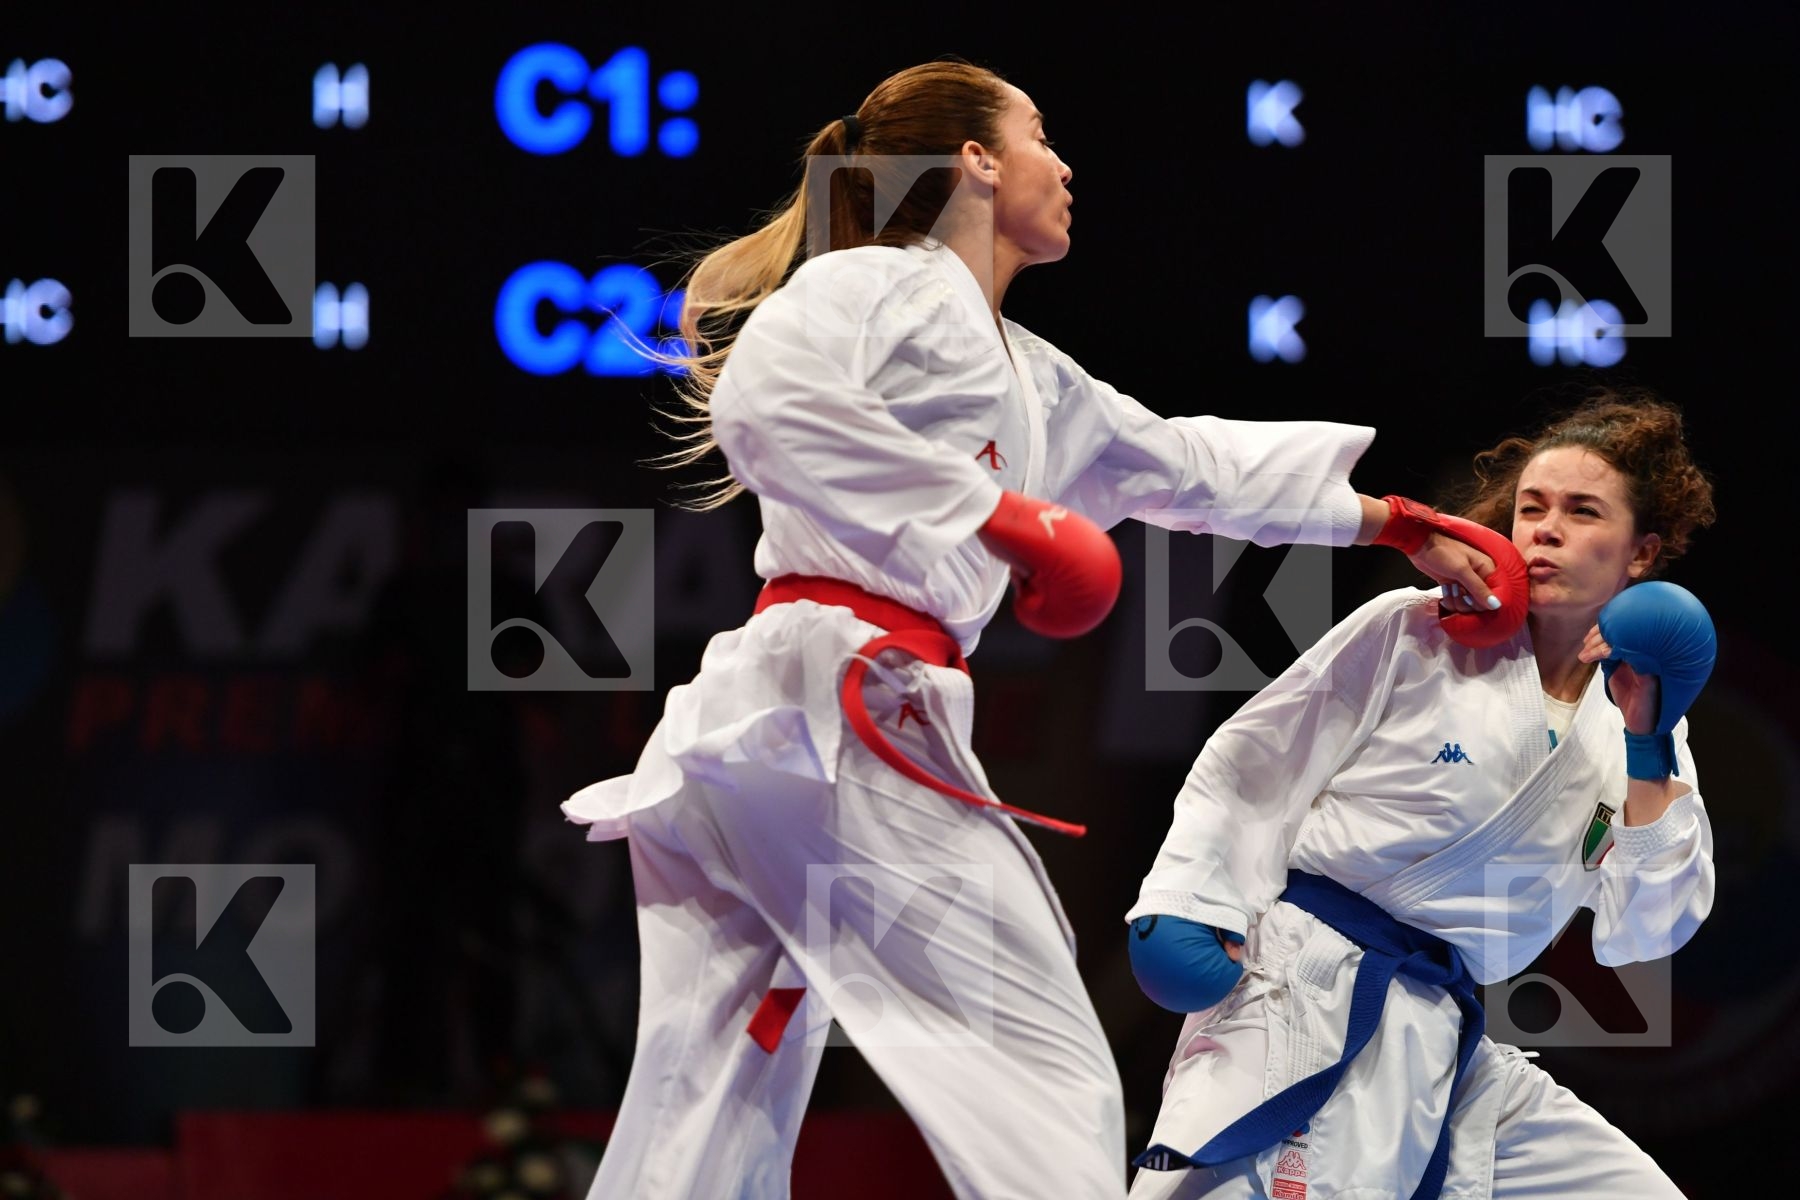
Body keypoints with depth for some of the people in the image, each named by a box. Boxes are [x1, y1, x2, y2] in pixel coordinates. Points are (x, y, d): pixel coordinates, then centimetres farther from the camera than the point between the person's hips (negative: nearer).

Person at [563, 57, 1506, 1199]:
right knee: (1050, 1082, -11)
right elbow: (762, 402, -19)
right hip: (834, 703, -10)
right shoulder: (877, 284, 0)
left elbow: (1187, 465, 39)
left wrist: (1394, 523, 42)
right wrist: (994, 516, -18)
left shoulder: (1028, 378, 29)